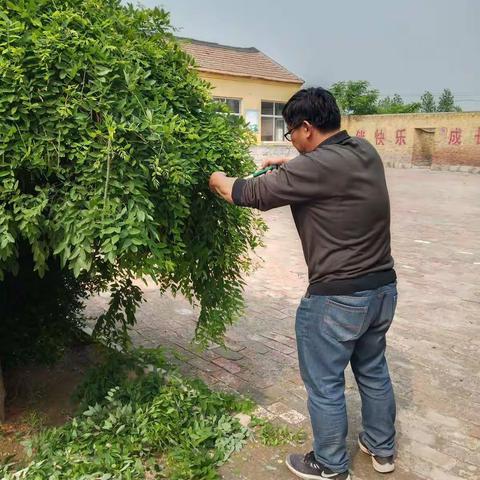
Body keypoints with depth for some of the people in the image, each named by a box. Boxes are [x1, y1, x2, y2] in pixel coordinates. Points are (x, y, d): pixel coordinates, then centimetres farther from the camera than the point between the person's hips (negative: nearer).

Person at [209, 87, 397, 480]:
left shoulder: (316, 166, -22)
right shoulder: (366, 151, 3)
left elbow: (251, 195, -15)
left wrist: (215, 179, 4)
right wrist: (289, 165, 17)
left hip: (337, 298, -8)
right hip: (383, 287, 9)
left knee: (325, 385, 11)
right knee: (373, 370, 25)